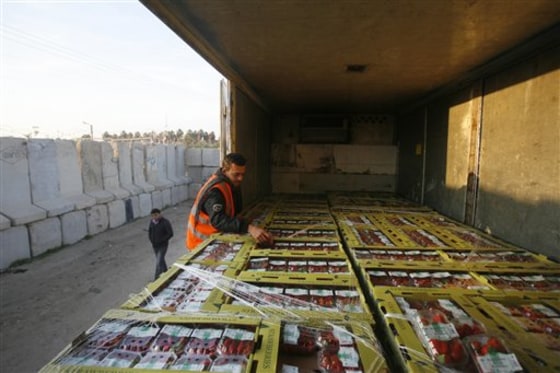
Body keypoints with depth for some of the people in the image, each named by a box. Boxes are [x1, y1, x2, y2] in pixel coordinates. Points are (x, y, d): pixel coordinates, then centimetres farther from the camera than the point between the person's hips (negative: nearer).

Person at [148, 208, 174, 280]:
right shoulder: (152, 221, -2)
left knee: (158, 262, -11)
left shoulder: (165, 222, -19)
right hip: (155, 245, 6)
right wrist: (151, 240, 5)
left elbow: (170, 234, -18)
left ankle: (157, 279, -3)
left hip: (163, 245, -6)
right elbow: (149, 231, 15)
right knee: (161, 260, 21)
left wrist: (161, 241, -17)